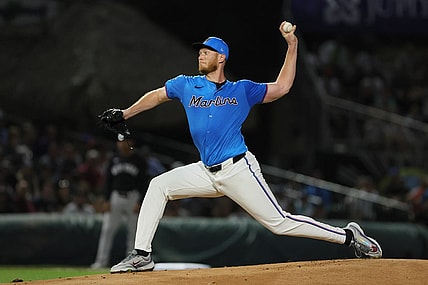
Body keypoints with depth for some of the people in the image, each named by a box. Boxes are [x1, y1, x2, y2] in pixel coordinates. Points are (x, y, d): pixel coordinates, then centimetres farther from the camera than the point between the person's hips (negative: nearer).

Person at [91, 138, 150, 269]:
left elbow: (144, 182, -2)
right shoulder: (114, 160, 10)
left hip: (133, 198, -3)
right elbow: (108, 180, 12)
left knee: (133, 231, -1)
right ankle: (101, 261, -6)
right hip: (116, 197, 3)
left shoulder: (139, 160, 0)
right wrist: (107, 200, 3)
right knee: (107, 229, -5)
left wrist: (140, 202, -10)